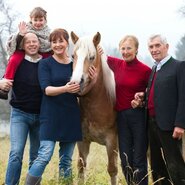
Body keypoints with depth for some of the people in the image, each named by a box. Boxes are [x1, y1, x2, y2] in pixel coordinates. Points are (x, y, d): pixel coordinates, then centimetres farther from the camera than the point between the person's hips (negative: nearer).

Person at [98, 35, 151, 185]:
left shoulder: (145, 70, -9)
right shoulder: (117, 65, 4)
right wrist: (97, 51, 0)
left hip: (139, 116, -5)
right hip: (121, 116, 5)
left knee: (139, 160, 1)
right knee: (125, 160, 9)